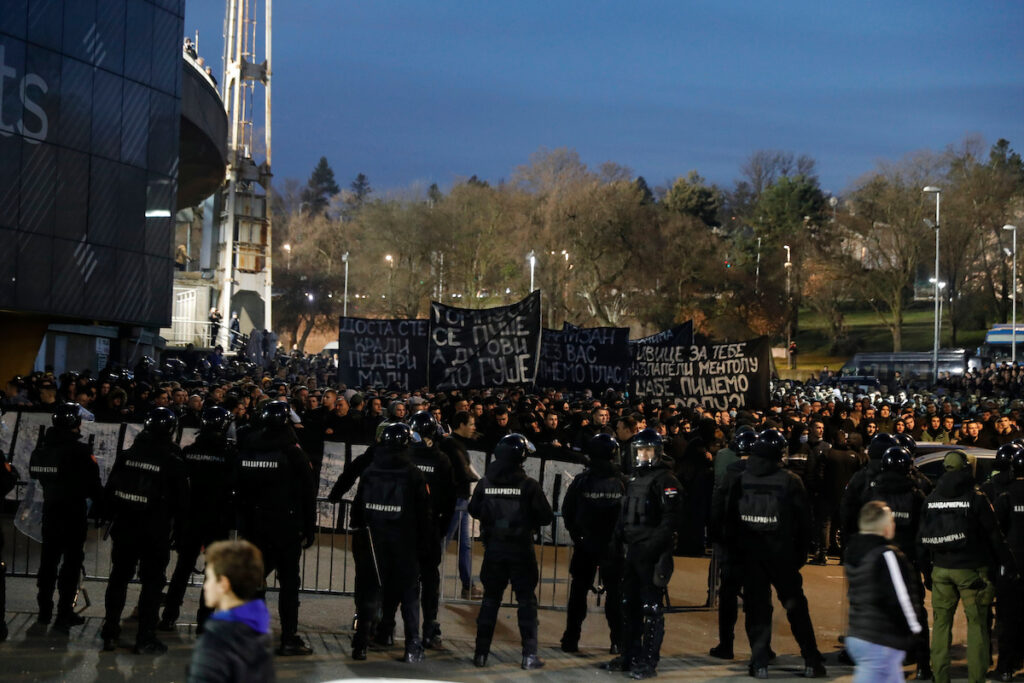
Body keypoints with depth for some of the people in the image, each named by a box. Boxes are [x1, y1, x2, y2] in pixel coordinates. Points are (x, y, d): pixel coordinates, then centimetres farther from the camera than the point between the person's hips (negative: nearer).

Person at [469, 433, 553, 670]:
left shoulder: (485, 483, -5)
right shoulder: (529, 485, -14)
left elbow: (474, 510, 7)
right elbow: (546, 517, -11)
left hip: (493, 548, 3)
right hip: (521, 550, -3)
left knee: (490, 599, 13)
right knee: (526, 600, 6)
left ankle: (481, 653, 14)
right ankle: (529, 655, 3)